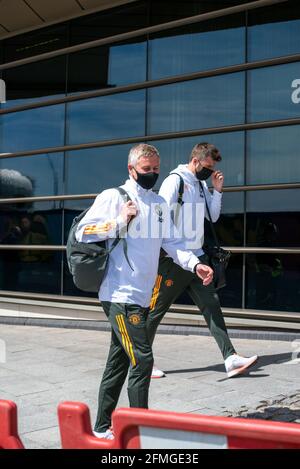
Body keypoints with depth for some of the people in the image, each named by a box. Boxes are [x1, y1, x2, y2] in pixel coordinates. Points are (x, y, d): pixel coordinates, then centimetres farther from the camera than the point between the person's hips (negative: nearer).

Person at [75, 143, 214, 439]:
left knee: (118, 362, 12)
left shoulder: (159, 203, 17)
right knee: (142, 359, -12)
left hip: (142, 296, 7)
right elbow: (82, 232, -7)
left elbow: (171, 242, 13)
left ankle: (102, 427, 22)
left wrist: (195, 264, -3)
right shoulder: (113, 197, -4)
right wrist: (120, 221, -15)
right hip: (120, 295, -7)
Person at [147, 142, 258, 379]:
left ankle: (231, 359, 0)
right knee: (156, 310, 4)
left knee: (212, 305, 1)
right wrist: (160, 255, -19)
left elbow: (213, 216, 18)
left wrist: (217, 190, 5)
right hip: (175, 260, -8)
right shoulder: (175, 181, -11)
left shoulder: (201, 184, 15)